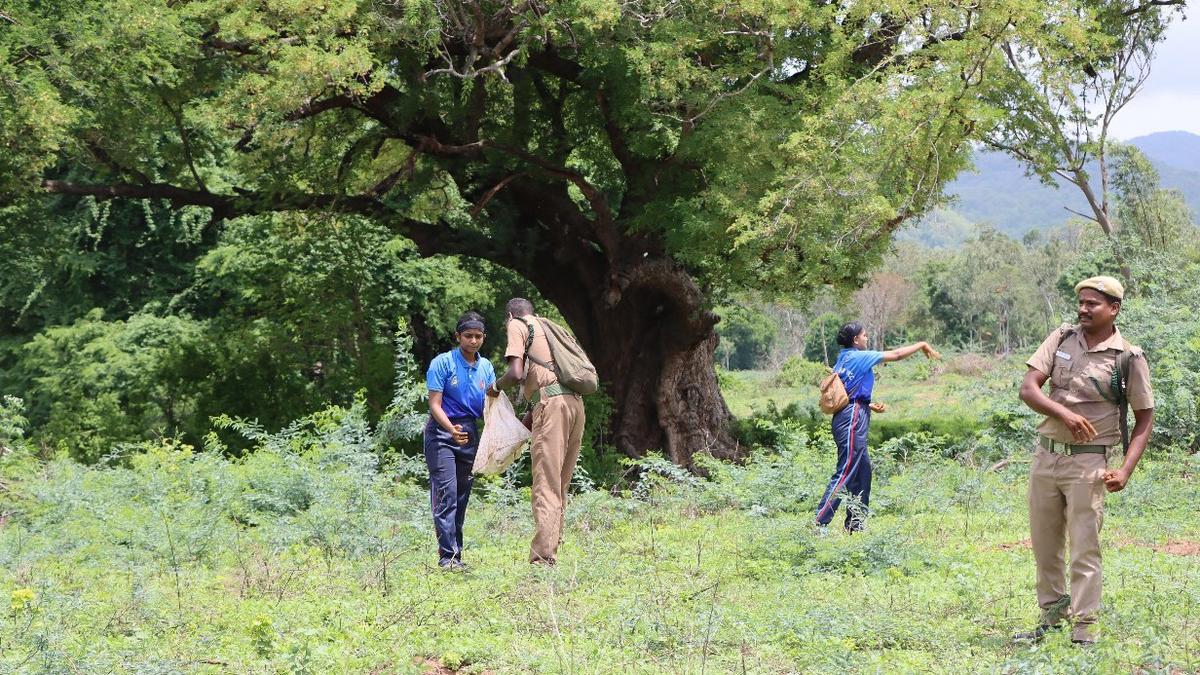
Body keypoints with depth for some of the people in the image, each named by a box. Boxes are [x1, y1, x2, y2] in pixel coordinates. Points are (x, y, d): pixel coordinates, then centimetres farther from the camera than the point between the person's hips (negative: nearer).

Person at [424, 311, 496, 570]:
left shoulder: (485, 367, 8)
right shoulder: (442, 363, -9)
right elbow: (435, 404, -13)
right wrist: (451, 429, -29)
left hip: (470, 433, 6)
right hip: (442, 432, -6)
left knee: (462, 496, 8)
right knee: (446, 493, -13)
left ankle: (457, 553, 14)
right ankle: (448, 556, -15)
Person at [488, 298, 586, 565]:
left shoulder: (517, 325, 7)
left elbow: (516, 373, -7)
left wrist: (496, 387, 13)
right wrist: (528, 422, 34)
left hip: (552, 403, -8)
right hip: (575, 401, 8)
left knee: (546, 487, -10)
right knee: (560, 487, 11)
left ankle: (542, 559, -15)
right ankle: (551, 552, 12)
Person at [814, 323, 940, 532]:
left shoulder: (842, 361, 16)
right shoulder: (858, 357, -9)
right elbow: (895, 355, -4)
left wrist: (869, 406, 18)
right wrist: (922, 345, 8)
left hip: (845, 418, 10)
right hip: (852, 419, -10)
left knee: (863, 469, 14)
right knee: (845, 473, -10)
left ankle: (854, 523, 17)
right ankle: (819, 522, -14)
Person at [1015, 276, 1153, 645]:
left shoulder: (1129, 358, -6)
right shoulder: (1061, 339, 3)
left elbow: (1145, 417, 0)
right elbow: (1027, 388, -4)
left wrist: (1125, 471, -11)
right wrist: (1064, 413, -23)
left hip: (1087, 462, -5)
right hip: (1045, 455, 5)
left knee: (1084, 548, -6)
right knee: (1044, 545, 13)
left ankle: (1084, 629, -2)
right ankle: (1053, 612, 28)